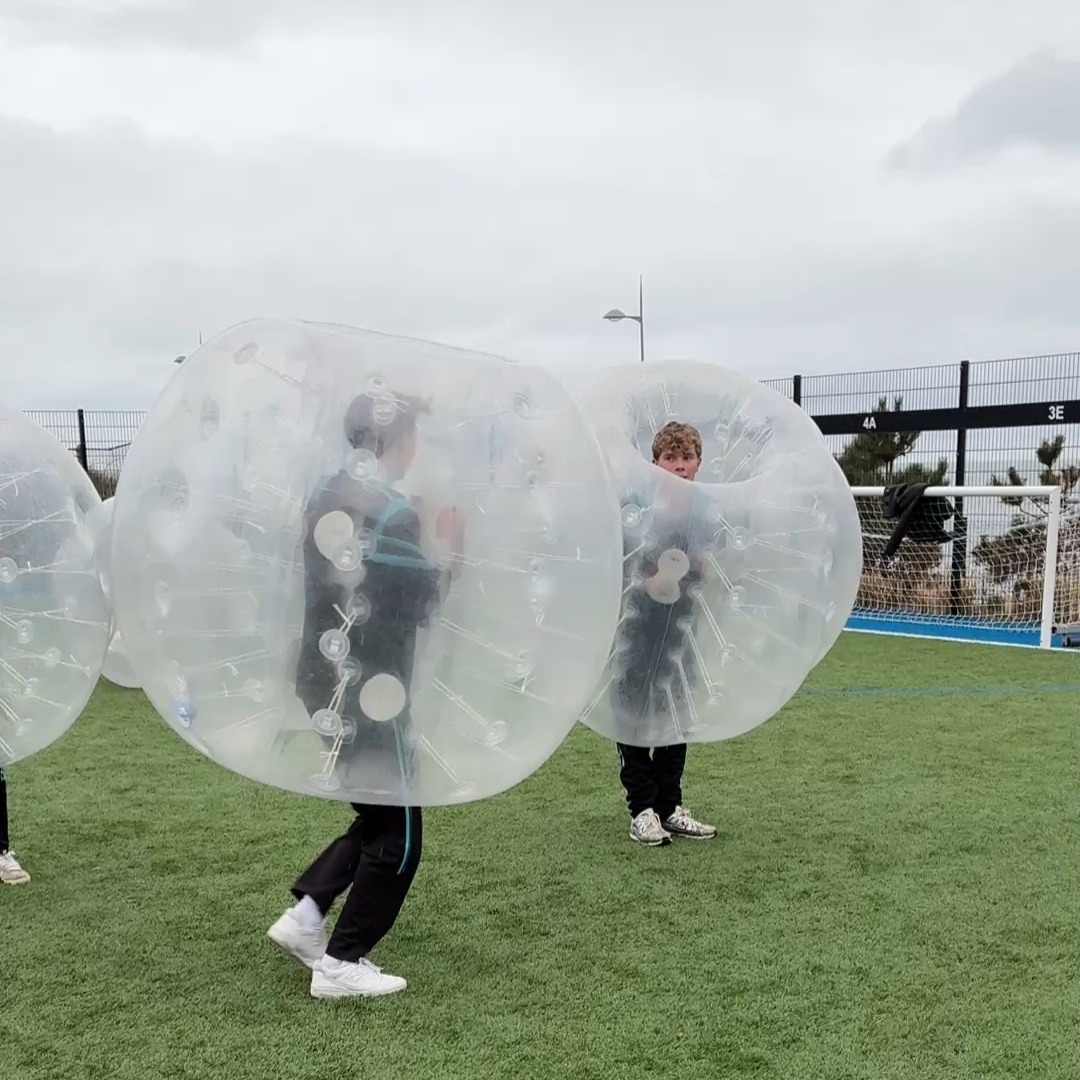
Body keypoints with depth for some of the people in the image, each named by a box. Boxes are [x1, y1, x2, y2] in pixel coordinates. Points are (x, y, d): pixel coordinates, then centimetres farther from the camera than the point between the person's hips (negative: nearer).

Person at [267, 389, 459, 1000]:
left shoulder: (326, 498, 8)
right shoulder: (394, 513, -18)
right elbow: (422, 606, -16)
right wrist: (451, 550, -3)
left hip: (323, 680, 9)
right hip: (370, 691, -9)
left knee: (379, 815, 22)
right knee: (398, 837, 6)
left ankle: (305, 916, 19)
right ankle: (342, 964, 12)